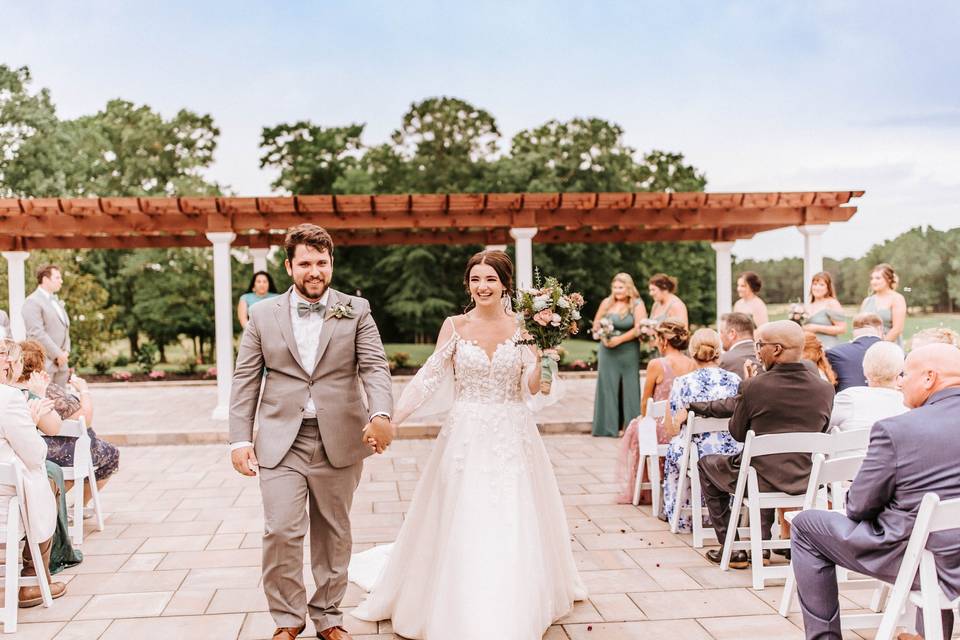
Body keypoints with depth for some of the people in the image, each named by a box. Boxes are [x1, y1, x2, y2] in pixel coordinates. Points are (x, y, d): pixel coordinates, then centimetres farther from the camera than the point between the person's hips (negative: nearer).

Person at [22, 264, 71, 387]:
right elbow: (37, 333, -16)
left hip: (60, 363, 8)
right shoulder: (32, 301, -8)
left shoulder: (57, 301, 20)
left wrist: (66, 351, 4)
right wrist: (57, 354, -15)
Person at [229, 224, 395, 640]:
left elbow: (375, 367, -7)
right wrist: (240, 439, -3)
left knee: (333, 534, 12)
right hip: (280, 442, 0)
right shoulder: (262, 315, 5)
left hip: (340, 440, 0)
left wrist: (381, 413, -26)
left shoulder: (356, 311, 2)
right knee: (281, 532, -6)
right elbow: (245, 381, 5)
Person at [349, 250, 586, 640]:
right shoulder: (455, 326, 0)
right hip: (465, 435, 0)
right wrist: (391, 418, -10)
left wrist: (542, 355, -21)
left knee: (512, 526, 7)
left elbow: (533, 389, -4)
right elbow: (430, 378, -2)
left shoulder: (523, 327, 0)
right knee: (460, 524, 5)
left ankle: (514, 608, 28)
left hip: (512, 437, 0)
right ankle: (458, 608, 23)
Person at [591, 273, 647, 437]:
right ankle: (608, 426, 9)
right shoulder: (606, 303, 8)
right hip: (607, 351, 3)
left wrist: (619, 339, -15)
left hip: (628, 351, -3)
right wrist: (603, 336, -7)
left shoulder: (637, 305, -2)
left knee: (629, 388, 1)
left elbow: (639, 329, -11)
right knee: (607, 386, 3)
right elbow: (596, 324, 12)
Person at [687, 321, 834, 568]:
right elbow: (821, 432, 10)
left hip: (761, 480, -5)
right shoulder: (825, 389, -6)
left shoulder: (753, 386, -18)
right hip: (805, 480, 5)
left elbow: (737, 433, -4)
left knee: (707, 464, 25)